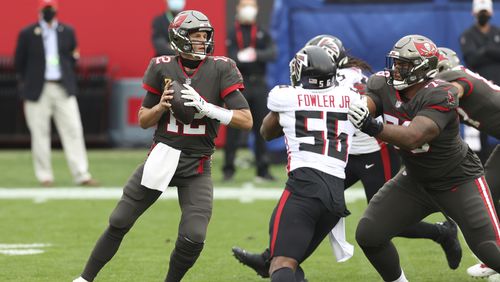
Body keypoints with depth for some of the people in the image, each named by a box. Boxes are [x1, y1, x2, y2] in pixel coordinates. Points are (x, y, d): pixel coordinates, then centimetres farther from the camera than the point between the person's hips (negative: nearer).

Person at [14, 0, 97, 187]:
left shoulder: (67, 32, 8)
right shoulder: (27, 34, 0)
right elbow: (19, 64, 4)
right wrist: (26, 87, 4)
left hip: (63, 89, 2)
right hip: (38, 91, -2)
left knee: (73, 130, -3)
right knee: (40, 133, 1)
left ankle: (81, 175, -3)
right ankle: (44, 176, 10)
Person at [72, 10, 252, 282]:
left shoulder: (220, 69, -8)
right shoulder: (162, 68, -2)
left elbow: (246, 121, -14)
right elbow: (143, 120, 6)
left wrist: (206, 108, -24)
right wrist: (162, 106, -15)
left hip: (197, 167, -1)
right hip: (162, 155, 1)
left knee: (193, 238, -13)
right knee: (119, 223, 5)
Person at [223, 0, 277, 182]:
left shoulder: (262, 34, 10)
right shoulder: (233, 34, 3)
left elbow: (272, 53, -8)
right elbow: (232, 58, -12)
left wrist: (256, 55, -25)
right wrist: (244, 58, -30)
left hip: (259, 85, 3)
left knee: (261, 128, 5)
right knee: (233, 128, -2)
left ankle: (263, 170, 10)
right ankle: (228, 168, 4)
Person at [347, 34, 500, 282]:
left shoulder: (439, 96, -30)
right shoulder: (384, 84, -11)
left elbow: (412, 138, -42)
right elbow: (362, 108, -28)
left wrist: (374, 127, -58)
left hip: (459, 181, -6)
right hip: (415, 180, 6)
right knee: (368, 235, -5)